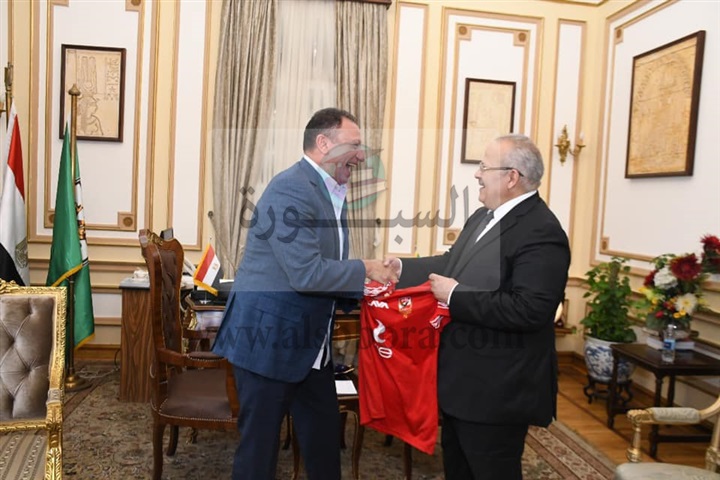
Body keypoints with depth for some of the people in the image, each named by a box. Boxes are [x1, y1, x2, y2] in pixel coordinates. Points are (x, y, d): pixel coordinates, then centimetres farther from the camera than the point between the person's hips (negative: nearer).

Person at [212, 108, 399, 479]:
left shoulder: (332, 192, 9)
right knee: (260, 446, 9)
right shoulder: (290, 189, -20)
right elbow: (306, 273, -27)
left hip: (310, 345, 9)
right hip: (268, 340, -9)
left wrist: (366, 287, -2)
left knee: (324, 440, 18)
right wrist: (364, 270, -15)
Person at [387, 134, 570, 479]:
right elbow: (454, 263, 20)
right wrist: (403, 267, 14)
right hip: (463, 381, 10)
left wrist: (455, 295, -26)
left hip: (497, 390, -10)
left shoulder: (541, 232, -23)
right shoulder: (484, 216, 8)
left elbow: (529, 310, -31)